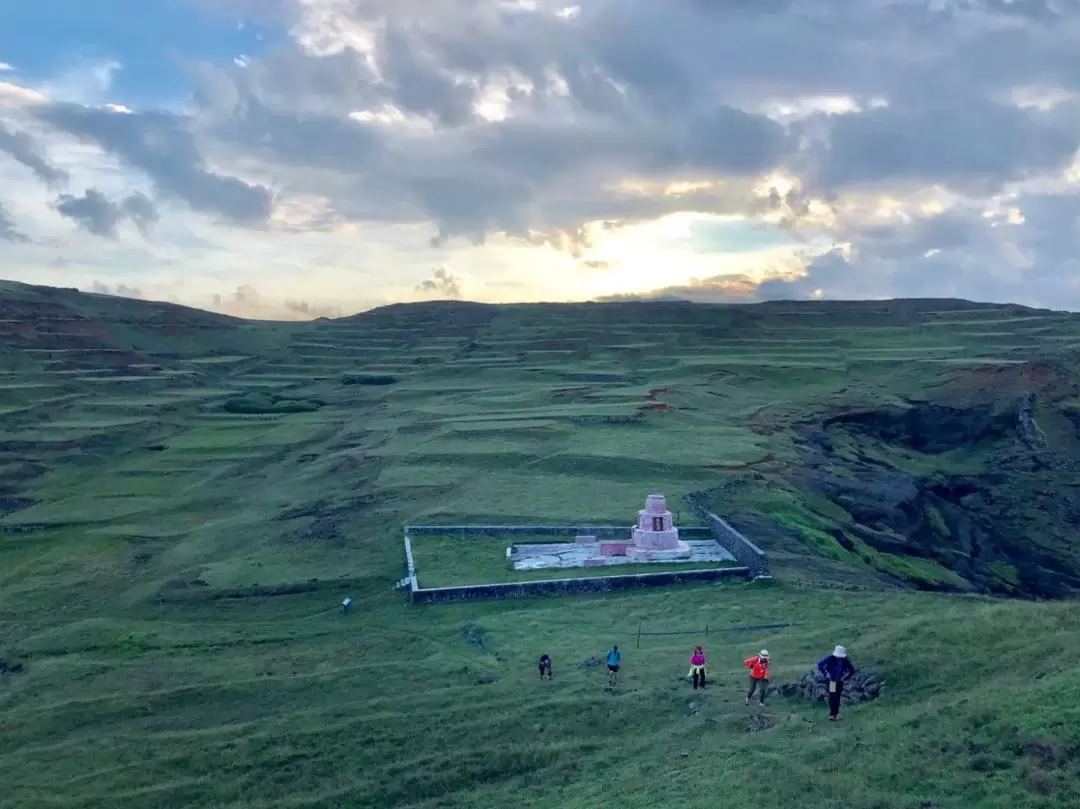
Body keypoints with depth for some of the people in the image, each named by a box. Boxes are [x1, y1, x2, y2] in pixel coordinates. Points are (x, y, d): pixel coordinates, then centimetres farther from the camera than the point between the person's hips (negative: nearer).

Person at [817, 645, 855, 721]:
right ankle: (832, 714, 3)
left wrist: (845, 677, 0)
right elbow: (820, 664, -12)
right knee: (831, 697, -5)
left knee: (837, 698, 3)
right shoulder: (831, 659, -18)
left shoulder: (845, 661, -8)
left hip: (839, 681, 3)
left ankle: (835, 714, 13)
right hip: (831, 681, -3)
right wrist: (825, 673, -11)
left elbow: (852, 670, 7)